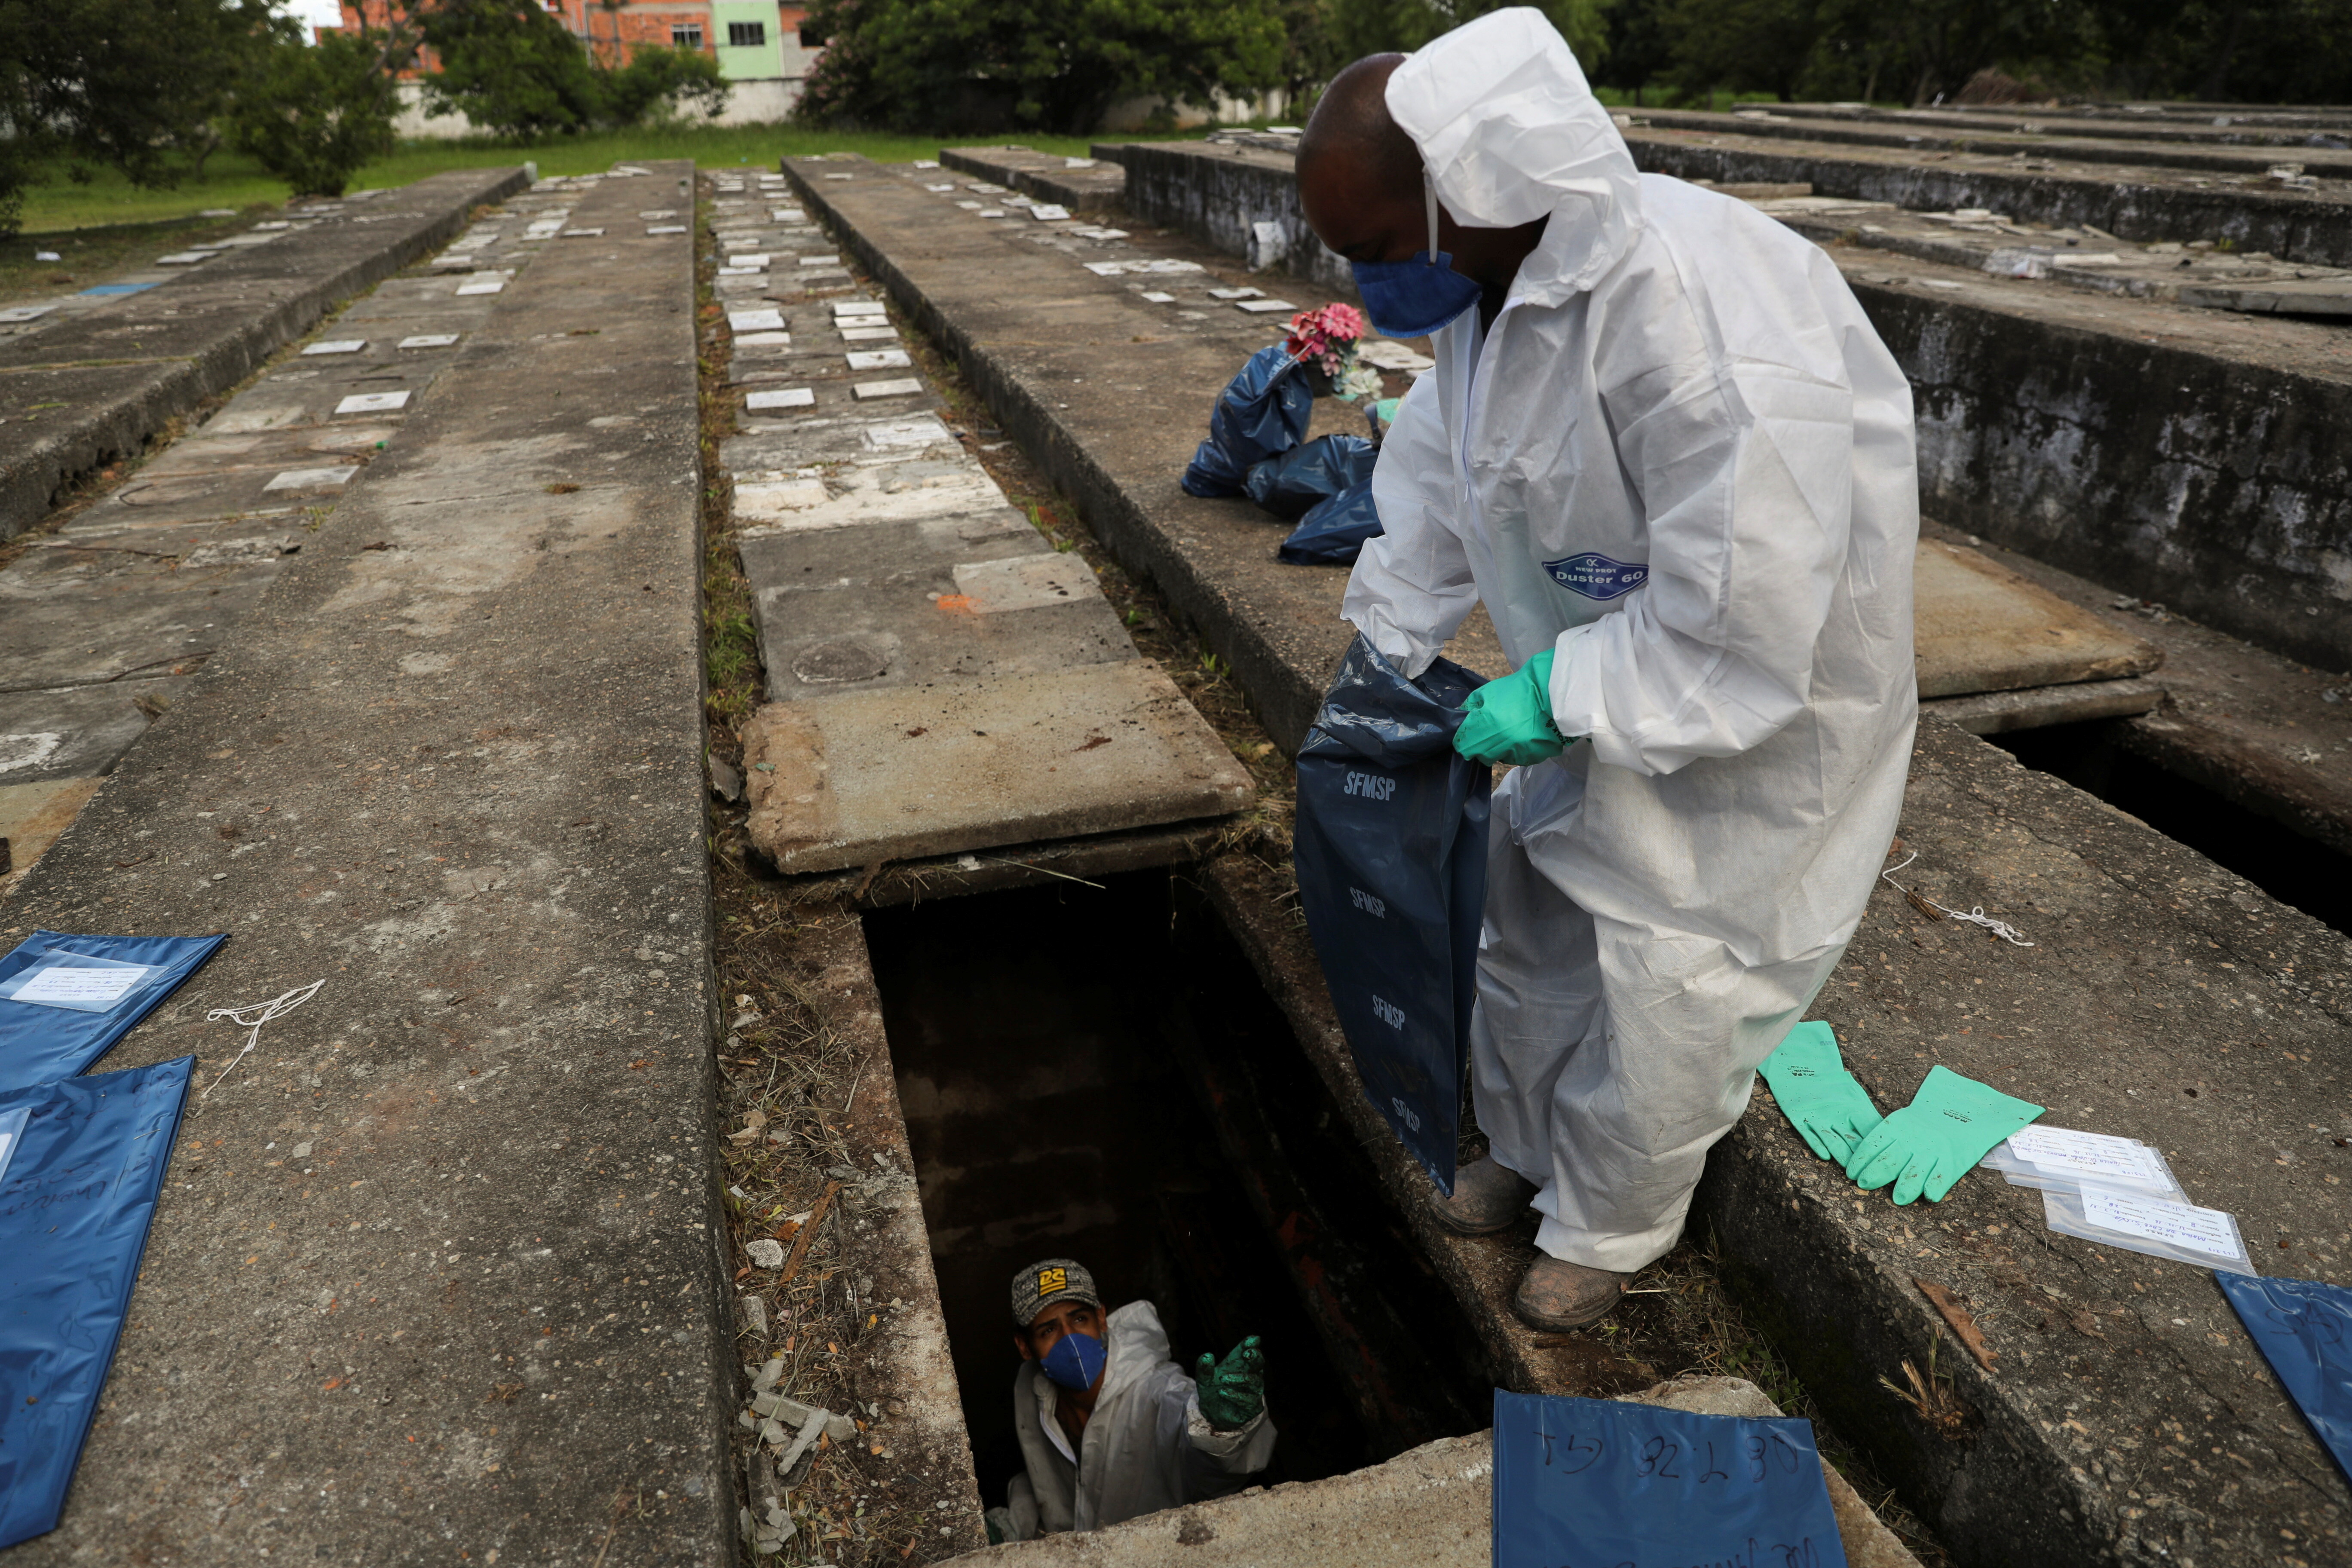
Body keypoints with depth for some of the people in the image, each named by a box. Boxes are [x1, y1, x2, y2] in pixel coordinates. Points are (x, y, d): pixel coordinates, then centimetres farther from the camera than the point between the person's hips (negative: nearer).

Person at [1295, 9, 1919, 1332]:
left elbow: (1740, 640, -33)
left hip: (1755, 713, -7)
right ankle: (1527, 1154, 47)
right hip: (1600, 669, 8)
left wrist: (1552, 701, -25)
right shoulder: (1488, 275, -10)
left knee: (1663, 999, 8)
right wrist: (1388, 652, 6)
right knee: (1531, 929, 21)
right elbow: (1440, 473, 6)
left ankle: (1605, 1231, 36)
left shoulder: (1712, 337, -38)